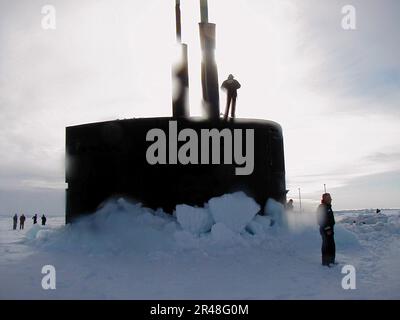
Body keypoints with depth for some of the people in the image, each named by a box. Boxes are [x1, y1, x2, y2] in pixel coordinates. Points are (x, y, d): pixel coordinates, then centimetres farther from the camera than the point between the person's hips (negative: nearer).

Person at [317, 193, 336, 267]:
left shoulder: (328, 207, 16)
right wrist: (327, 229, -23)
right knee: (326, 245, -5)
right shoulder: (322, 207, -15)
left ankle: (331, 260, 25)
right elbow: (322, 220, -21)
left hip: (329, 229, 10)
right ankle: (325, 262, 1)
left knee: (332, 245, 15)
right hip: (325, 230, -10)